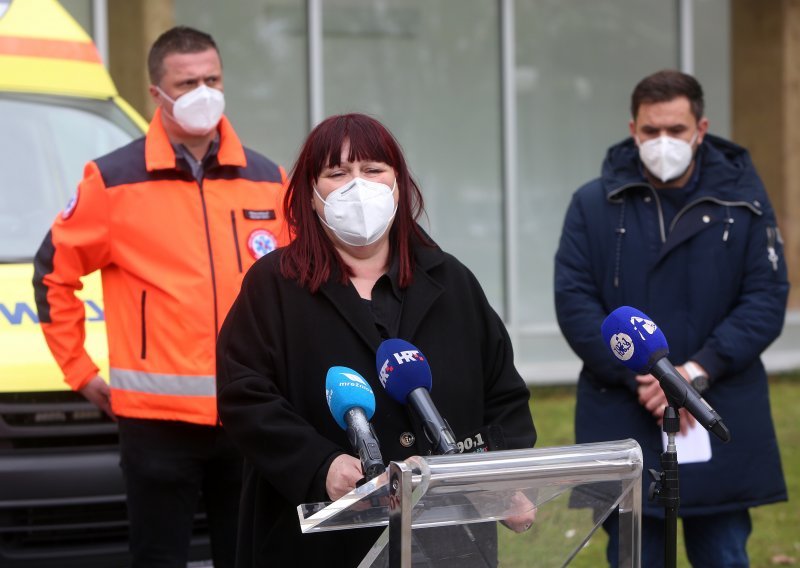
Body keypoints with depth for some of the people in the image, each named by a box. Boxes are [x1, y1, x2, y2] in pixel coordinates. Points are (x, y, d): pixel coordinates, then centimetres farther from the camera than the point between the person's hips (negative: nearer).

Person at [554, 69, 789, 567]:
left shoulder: (743, 201, 3)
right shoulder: (594, 206, 2)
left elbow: (767, 299, -3)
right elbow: (575, 303, -4)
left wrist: (698, 371, -15)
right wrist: (639, 378, -15)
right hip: (622, 423, 0)